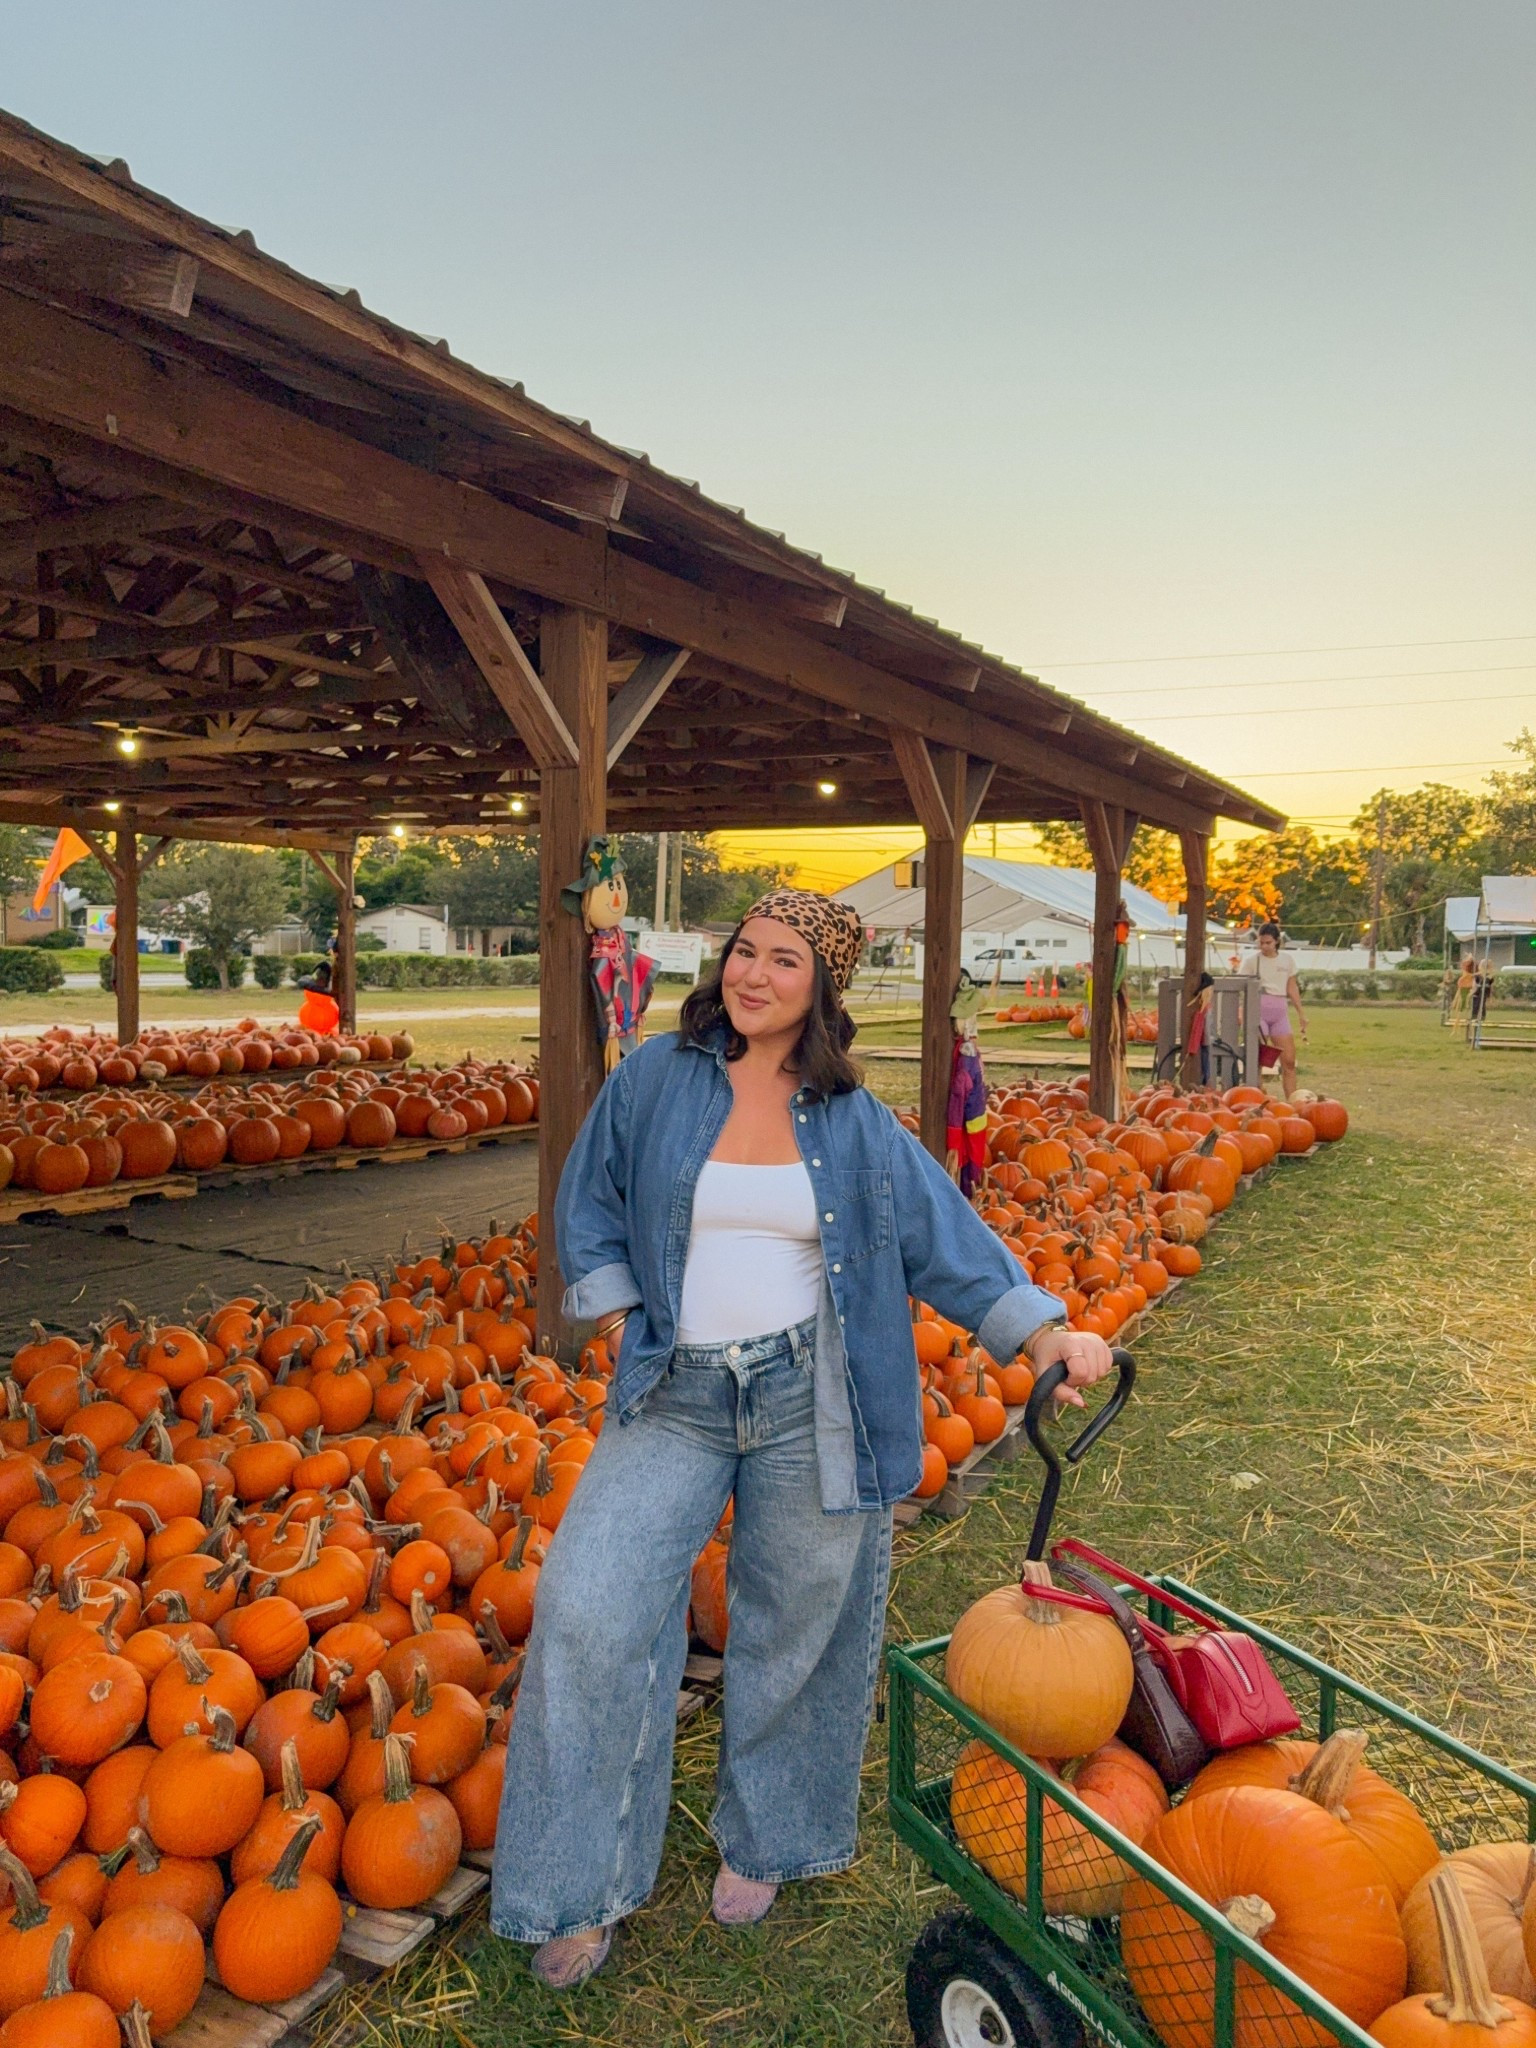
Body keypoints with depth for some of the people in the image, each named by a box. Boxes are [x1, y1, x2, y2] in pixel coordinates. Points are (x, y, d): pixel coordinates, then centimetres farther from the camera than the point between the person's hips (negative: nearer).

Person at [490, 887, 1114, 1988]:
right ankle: (587, 1889, 12)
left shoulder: (855, 1121, 1)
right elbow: (590, 1208, 9)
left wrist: (1048, 1333, -7)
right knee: (589, 1607, -9)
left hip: (810, 1401, 0)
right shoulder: (656, 1078, 0)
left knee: (794, 1628, 12)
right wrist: (621, 1331, 0)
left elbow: (944, 1236, 2)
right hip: (675, 1398, 0)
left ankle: (761, 1841, 39)